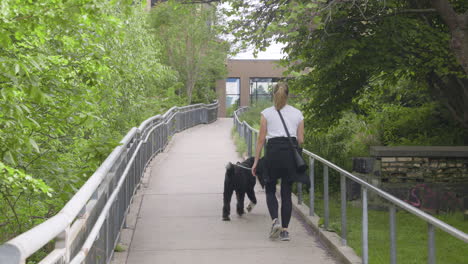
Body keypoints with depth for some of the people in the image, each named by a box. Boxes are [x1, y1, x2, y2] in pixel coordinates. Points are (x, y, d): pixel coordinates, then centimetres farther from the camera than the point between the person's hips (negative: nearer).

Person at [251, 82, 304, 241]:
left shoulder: (266, 113, 2)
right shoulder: (297, 113, 8)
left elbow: (261, 139, 0)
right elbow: (301, 140, 6)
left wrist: (256, 161, 5)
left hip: (273, 151, -2)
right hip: (291, 152, 2)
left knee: (270, 189, 13)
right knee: (286, 192, 10)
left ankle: (275, 221, -10)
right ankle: (285, 230, 7)